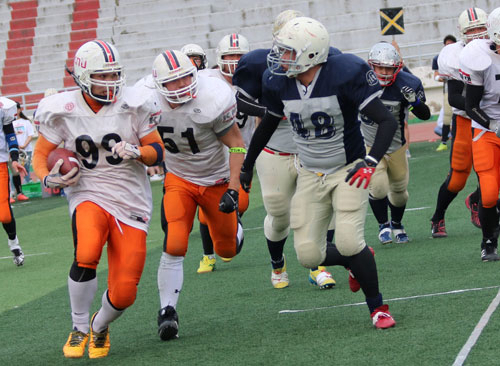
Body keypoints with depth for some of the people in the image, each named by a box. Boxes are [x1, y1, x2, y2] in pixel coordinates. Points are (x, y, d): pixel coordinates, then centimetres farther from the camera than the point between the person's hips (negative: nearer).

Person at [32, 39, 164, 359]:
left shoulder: (133, 105, -6)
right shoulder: (62, 111, -5)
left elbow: (158, 152, 2)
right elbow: (41, 154, 7)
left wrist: (136, 152, -20)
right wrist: (48, 178, -15)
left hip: (132, 202, 1)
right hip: (88, 196, -1)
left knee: (124, 295, -6)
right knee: (87, 254, -34)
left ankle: (100, 327, 32)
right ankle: (79, 329, -10)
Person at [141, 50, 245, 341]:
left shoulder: (213, 101, -28)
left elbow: (236, 144, -18)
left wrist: (233, 189, -23)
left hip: (217, 179, -1)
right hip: (179, 180, 1)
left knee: (227, 250, 14)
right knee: (174, 247, -19)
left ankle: (234, 226, 51)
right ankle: (168, 312, -9)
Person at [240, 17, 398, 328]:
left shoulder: (344, 75, -24)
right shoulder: (279, 84, -8)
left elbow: (388, 121, -23)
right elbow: (268, 125, 14)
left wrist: (370, 163, -36)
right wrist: (247, 166, 24)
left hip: (348, 170, -5)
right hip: (311, 174, 5)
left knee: (348, 242, -22)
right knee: (309, 255, -4)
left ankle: (378, 307, -1)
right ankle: (360, 261, 27)